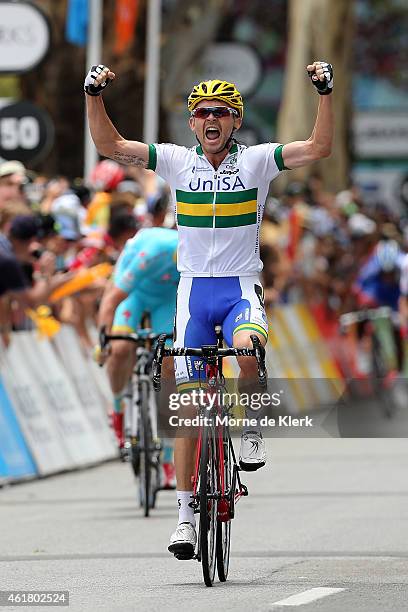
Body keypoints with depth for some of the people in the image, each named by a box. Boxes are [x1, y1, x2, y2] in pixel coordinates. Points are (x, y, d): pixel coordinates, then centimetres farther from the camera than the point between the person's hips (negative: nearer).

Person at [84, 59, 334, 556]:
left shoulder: (256, 160, -2)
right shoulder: (178, 161, 1)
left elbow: (318, 148, -13)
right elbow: (110, 146, -3)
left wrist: (325, 93, -22)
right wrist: (94, 96, -15)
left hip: (242, 288, -2)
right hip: (194, 289, 2)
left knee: (247, 349, -36)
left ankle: (251, 425, -7)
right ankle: (185, 514, 6)